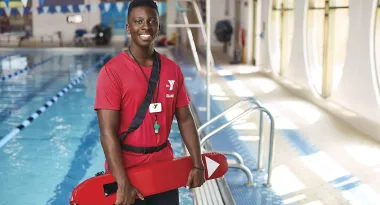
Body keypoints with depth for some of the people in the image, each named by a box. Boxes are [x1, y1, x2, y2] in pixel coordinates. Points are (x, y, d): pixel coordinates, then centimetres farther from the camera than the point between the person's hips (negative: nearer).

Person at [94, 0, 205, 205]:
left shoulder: (172, 69, 3)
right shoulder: (112, 71, -14)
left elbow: (185, 120, 8)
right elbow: (108, 133, -18)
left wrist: (197, 164, 2)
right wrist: (123, 183, -23)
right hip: (126, 170, -4)